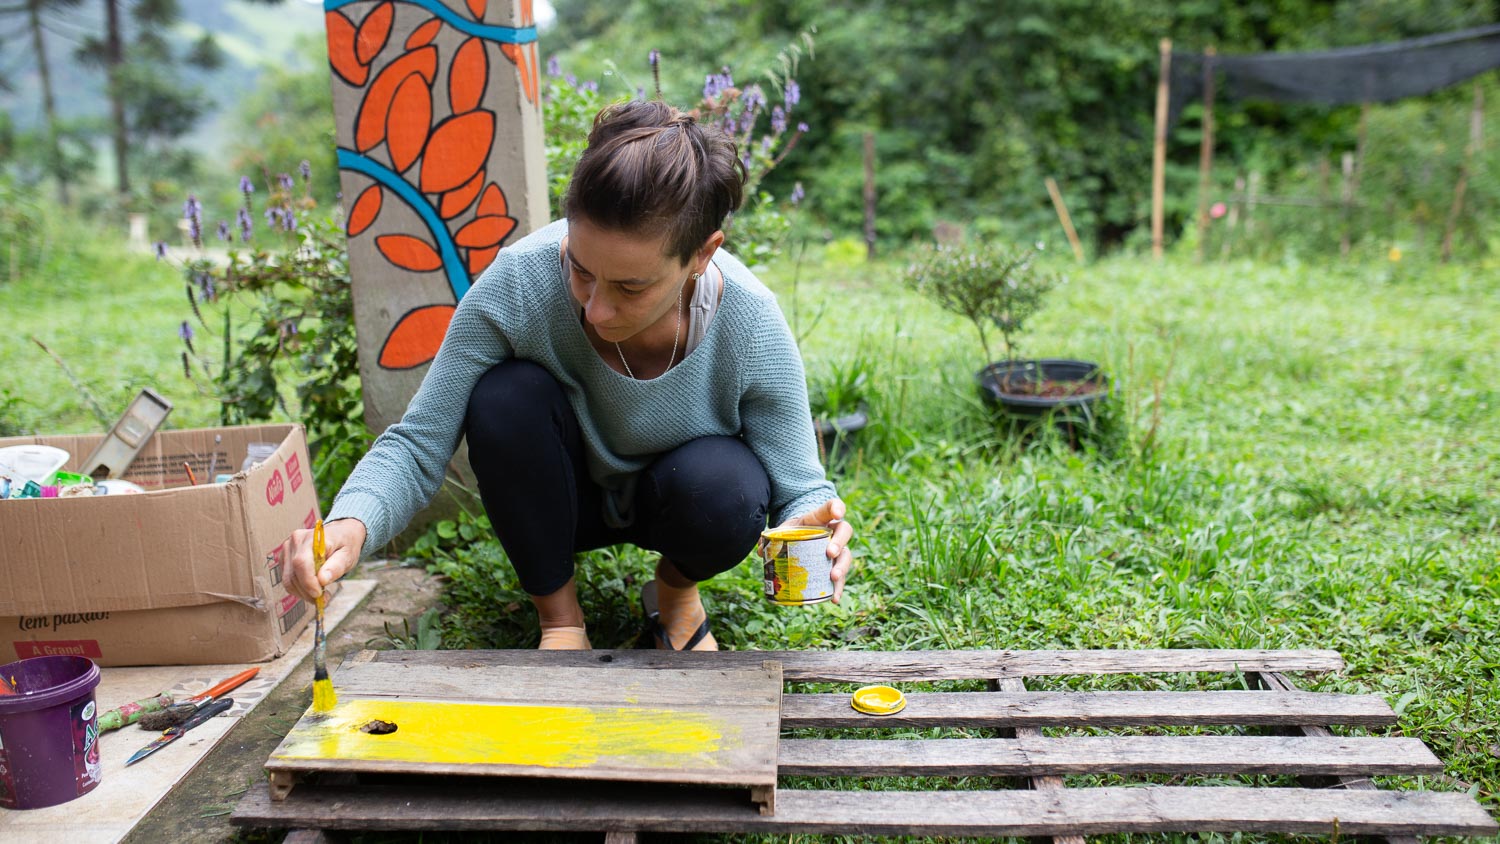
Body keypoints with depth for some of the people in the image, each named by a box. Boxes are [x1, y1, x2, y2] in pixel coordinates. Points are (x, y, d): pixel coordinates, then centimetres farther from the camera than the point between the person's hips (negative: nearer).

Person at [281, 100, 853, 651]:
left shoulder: (751, 325, -30)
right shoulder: (520, 282, -31)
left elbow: (797, 490, -21)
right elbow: (417, 443, -24)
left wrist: (809, 534, -45)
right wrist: (352, 524, -44)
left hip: (672, 500, 0)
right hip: (564, 497, 1)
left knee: (728, 492, -34)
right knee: (506, 395, -30)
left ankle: (676, 588, 4)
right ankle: (557, 612, -7)